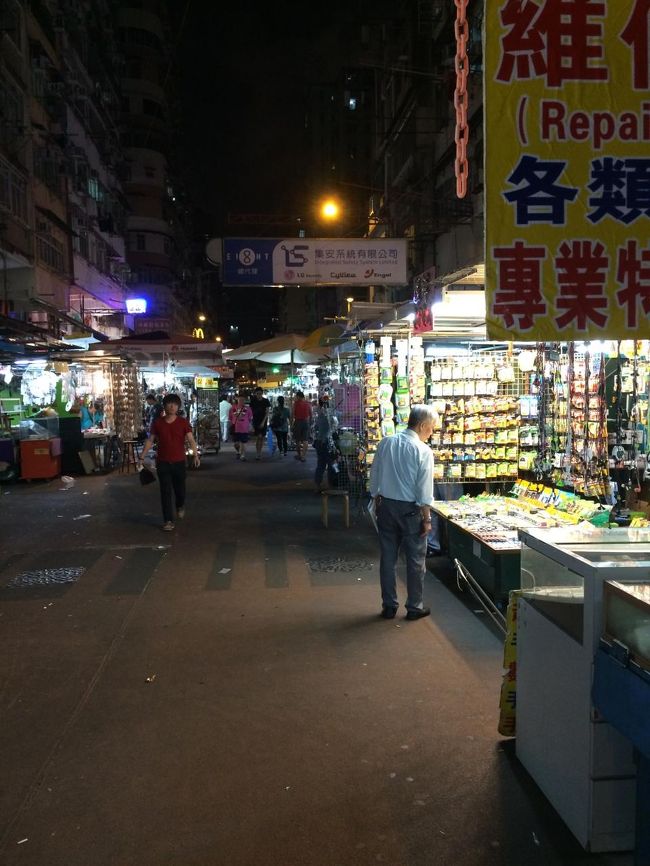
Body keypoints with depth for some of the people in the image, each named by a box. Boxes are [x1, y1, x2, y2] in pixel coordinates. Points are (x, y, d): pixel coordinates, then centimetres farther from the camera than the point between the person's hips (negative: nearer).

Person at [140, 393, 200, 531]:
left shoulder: (183, 422, -2)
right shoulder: (157, 423, 2)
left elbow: (190, 439, -8)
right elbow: (150, 441, 8)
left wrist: (195, 454, -23)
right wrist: (142, 457, 5)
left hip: (179, 462, 0)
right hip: (163, 462, 0)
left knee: (180, 489, 11)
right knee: (165, 492, -1)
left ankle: (180, 506, 44)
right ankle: (168, 521, 5)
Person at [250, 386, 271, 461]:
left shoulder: (266, 401, -3)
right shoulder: (253, 401, -2)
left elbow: (267, 412, -5)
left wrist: (263, 422, -14)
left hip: (263, 421, 1)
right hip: (256, 421, -1)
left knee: (262, 437, 4)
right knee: (258, 437, -11)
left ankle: (260, 453, 16)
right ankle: (258, 453, -10)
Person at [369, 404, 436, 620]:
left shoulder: (386, 443, -1)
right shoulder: (423, 451, -15)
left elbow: (374, 476, 6)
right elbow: (424, 490, -14)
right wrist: (427, 519, -6)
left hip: (386, 506, 5)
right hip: (410, 509, -4)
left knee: (388, 558, 12)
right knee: (415, 559, 10)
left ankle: (389, 606, 20)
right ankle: (414, 607, 19)